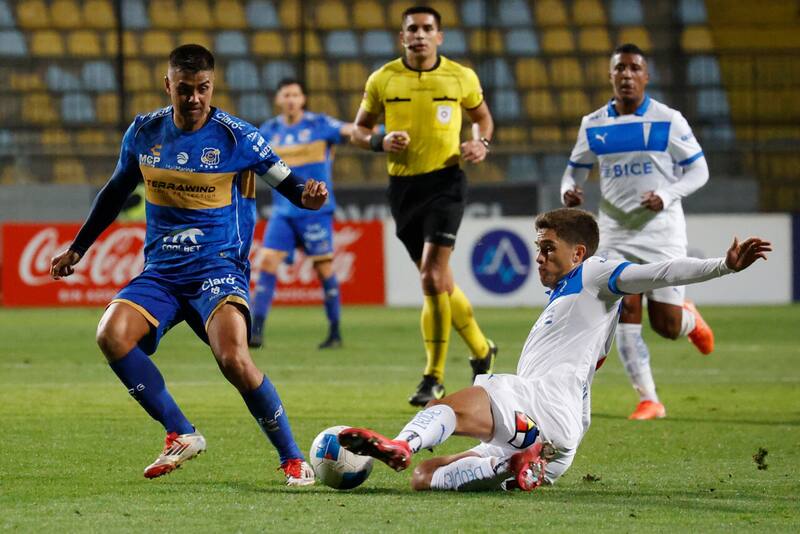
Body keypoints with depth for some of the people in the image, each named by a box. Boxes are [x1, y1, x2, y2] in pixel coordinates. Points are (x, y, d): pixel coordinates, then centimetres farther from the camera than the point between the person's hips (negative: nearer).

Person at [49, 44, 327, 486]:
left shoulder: (235, 136, -6)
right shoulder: (144, 132, 5)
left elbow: (285, 181, -2)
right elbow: (116, 191, 20)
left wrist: (307, 195, -26)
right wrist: (76, 250, 23)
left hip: (219, 268, -4)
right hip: (160, 272, 4)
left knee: (233, 358, -29)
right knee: (111, 334, -24)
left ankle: (293, 459, -9)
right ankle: (181, 435, -11)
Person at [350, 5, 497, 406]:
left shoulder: (461, 78, 0)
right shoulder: (382, 80, 2)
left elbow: (482, 116, 17)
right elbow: (359, 130, 11)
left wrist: (482, 143, -4)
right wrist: (380, 141, -11)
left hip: (445, 181, -3)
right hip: (403, 185, 3)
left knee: (433, 277, -16)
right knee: (439, 282, 9)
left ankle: (434, 378, -10)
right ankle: (481, 350, 30)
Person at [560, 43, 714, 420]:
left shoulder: (668, 121, -6)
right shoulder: (593, 126, 4)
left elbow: (698, 170, -2)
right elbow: (575, 168, 15)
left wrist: (667, 197, -19)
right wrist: (569, 190, -9)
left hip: (662, 232, -2)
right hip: (616, 233, 3)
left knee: (666, 326, -3)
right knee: (625, 316, -11)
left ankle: (690, 318, 35)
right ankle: (648, 400, -3)